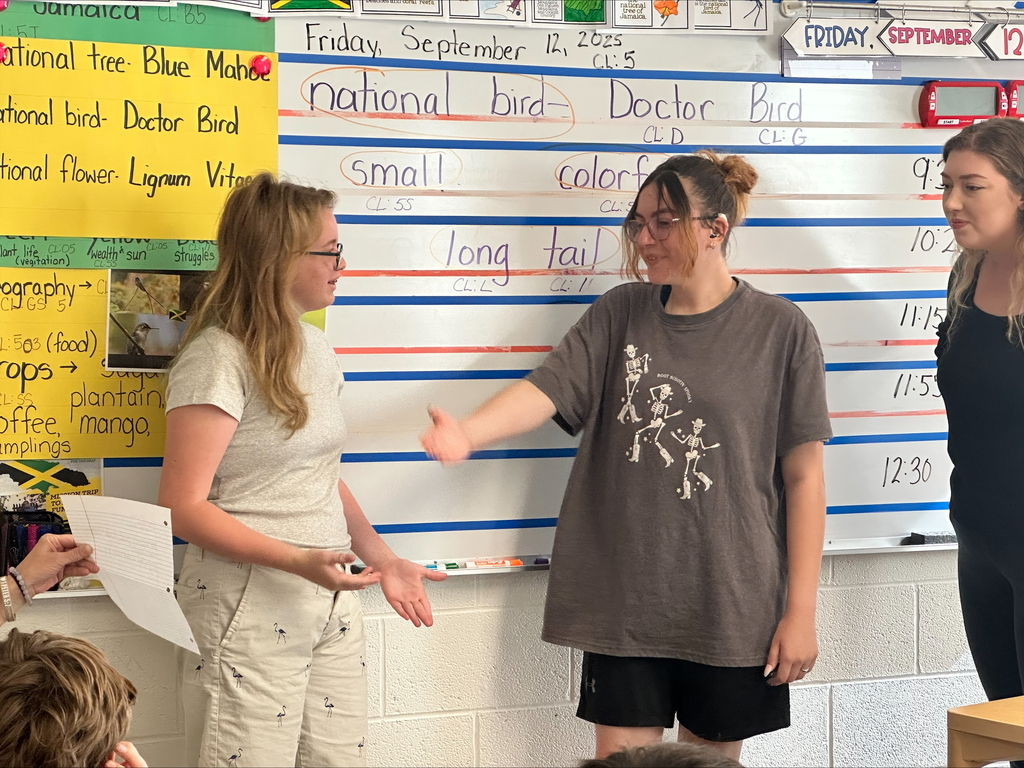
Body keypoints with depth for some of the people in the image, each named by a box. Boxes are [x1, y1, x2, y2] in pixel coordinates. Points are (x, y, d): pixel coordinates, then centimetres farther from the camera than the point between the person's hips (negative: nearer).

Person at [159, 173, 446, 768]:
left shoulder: (316, 350, 11)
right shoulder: (217, 359, -13)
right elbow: (185, 508, -16)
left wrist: (383, 560, 12)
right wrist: (297, 560, -24)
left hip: (333, 605, 7)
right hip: (252, 614, -7)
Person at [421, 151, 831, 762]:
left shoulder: (780, 329, -4)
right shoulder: (621, 313, 5)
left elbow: (803, 476, -4)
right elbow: (547, 388, -10)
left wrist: (801, 611, -5)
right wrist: (467, 432, -31)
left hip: (732, 605, -2)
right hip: (625, 601, 2)